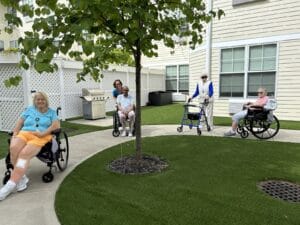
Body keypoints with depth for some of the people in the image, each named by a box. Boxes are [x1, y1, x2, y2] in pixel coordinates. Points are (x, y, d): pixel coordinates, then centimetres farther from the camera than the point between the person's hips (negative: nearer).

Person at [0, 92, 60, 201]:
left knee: (24, 153, -32)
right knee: (14, 148, -32)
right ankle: (22, 178, -21)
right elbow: (19, 122, 17)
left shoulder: (51, 112, 17)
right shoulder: (29, 109, 26)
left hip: (41, 137, -3)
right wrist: (15, 134, -2)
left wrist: (43, 133, -13)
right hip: (24, 133, 3)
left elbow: (56, 125, 1)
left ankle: (11, 184, -34)